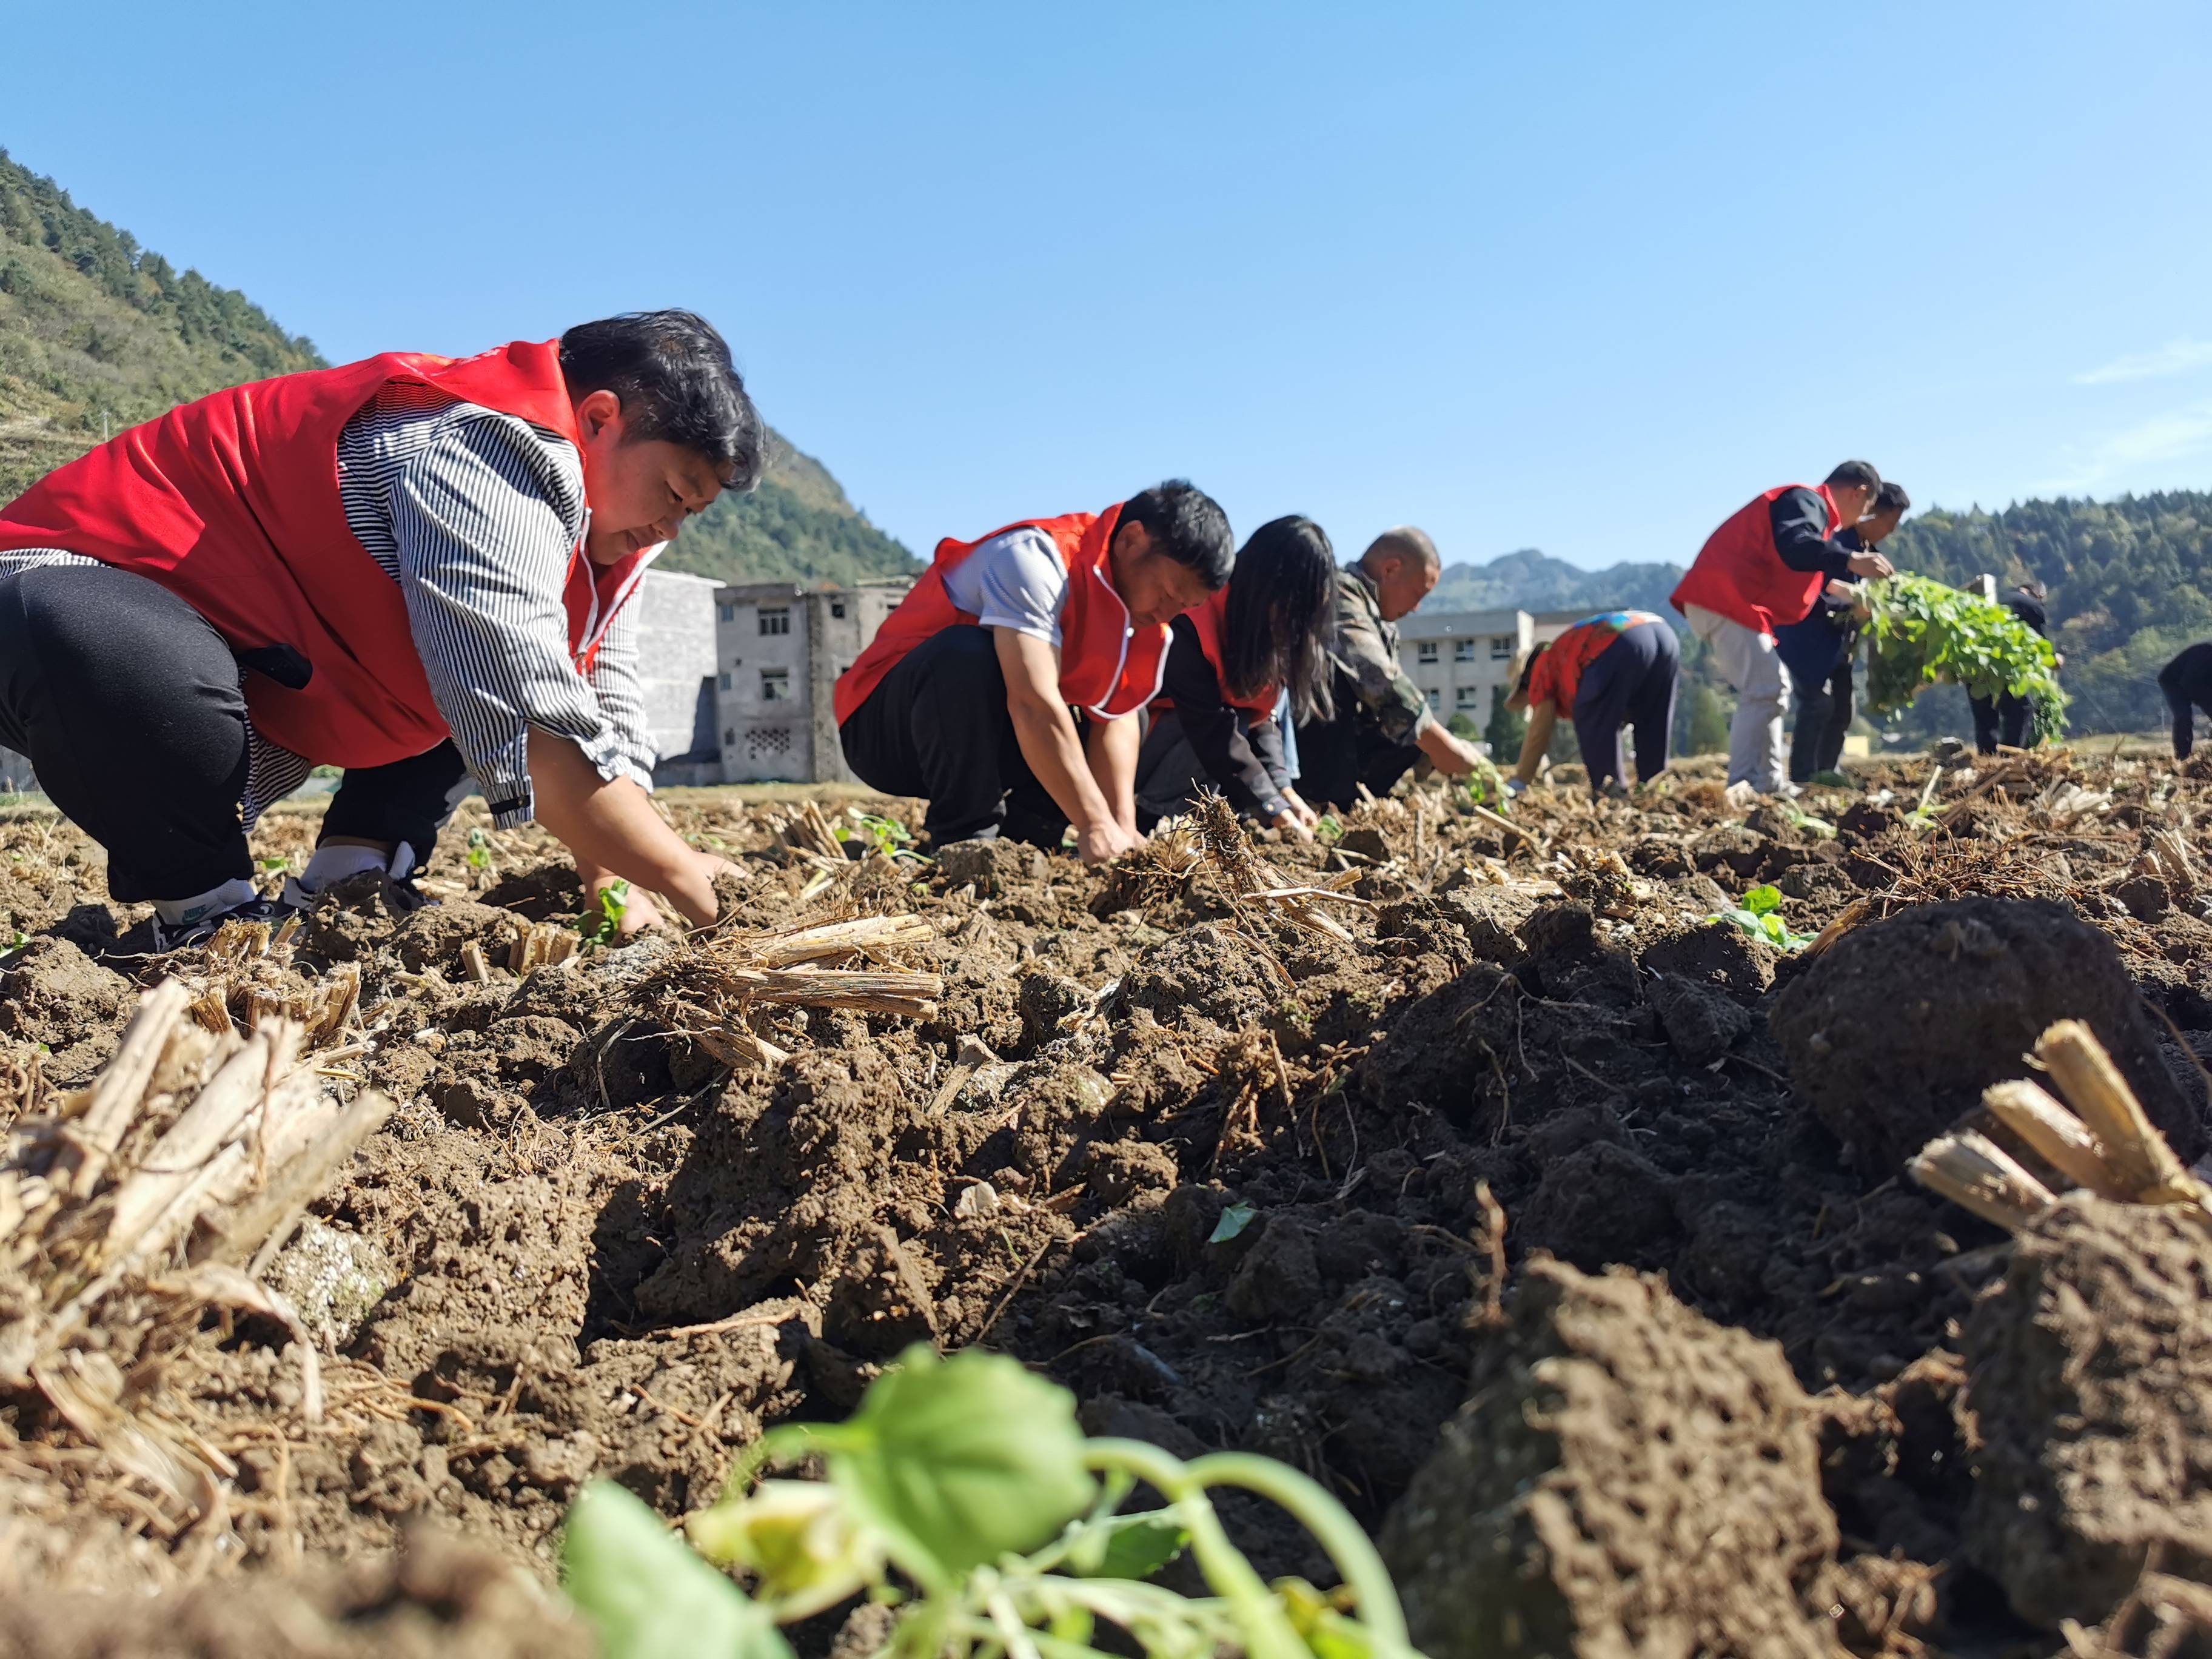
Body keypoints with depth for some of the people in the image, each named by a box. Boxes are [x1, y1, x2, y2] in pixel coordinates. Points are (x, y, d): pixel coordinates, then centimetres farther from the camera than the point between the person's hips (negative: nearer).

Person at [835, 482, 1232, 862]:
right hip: (883, 729, -7)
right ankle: (965, 845, -25)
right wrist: (1096, 826, -38)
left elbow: (1116, 716, -9)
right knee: (967, 653, -34)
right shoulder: (1035, 558, -26)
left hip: (983, 746, 8)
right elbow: (1033, 704, -36)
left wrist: (1124, 826, -22)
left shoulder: (1138, 601, -1)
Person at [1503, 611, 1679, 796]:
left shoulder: (1544, 666, 23)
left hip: (1621, 645, -8)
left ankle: (1609, 789, 1)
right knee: (1650, 724, 21)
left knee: (1592, 720, 7)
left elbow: (1539, 730, 17)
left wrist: (1519, 781, 22)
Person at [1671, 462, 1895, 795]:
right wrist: (1850, 560, -31)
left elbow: (1808, 575, 31)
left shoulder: (1809, 506, 27)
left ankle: (1768, 782, 14)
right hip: (1726, 600, -11)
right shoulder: (1807, 501, -6)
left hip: (1727, 600, 11)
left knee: (1770, 687, 15)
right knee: (1765, 690, -14)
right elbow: (1794, 547, -28)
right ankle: (1742, 787, -17)